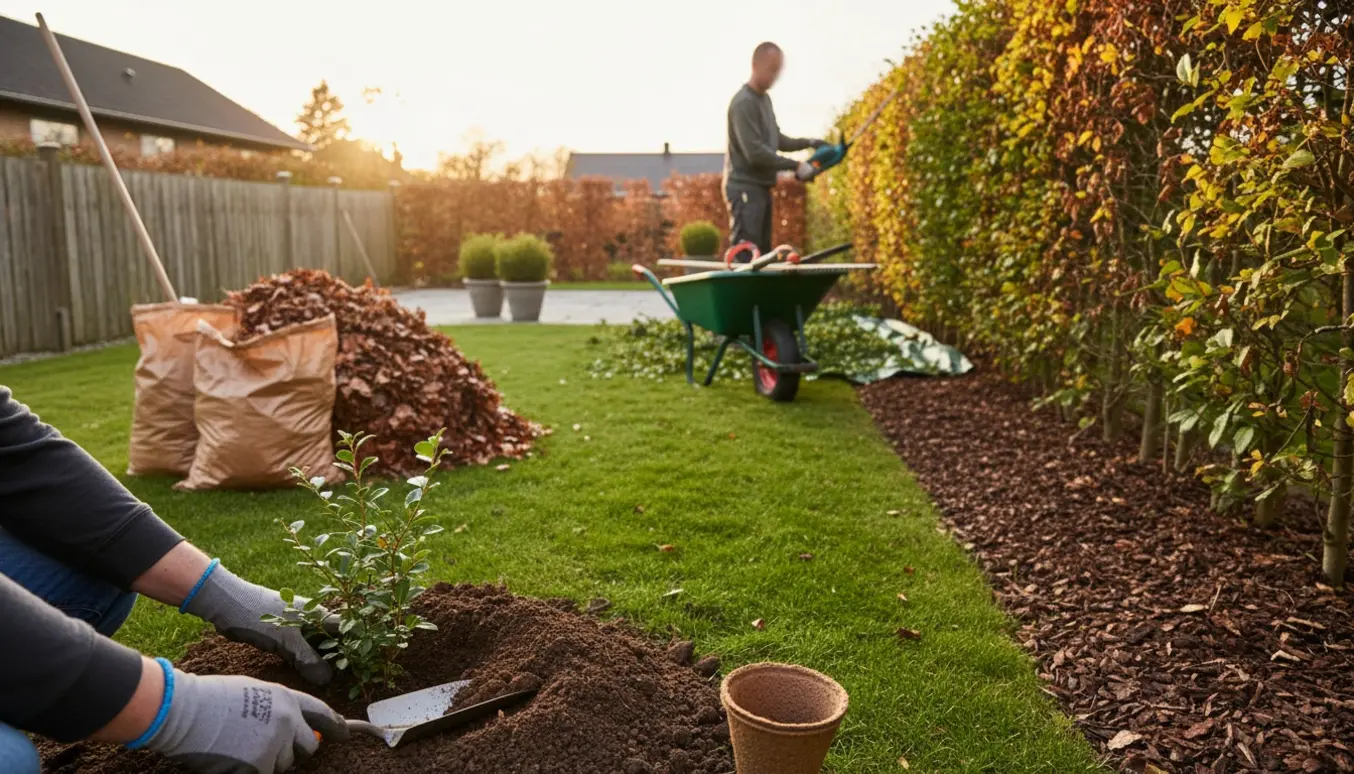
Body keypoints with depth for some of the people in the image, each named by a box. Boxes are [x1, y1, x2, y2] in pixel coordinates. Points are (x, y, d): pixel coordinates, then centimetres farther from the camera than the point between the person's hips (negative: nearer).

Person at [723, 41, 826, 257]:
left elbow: (776, 140, 22)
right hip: (745, 189, -10)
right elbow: (755, 152, -21)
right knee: (744, 256, -12)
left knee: (762, 254, 11)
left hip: (761, 188, 10)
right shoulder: (743, 103, -14)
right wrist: (795, 166, -17)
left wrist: (808, 143, 9)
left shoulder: (765, 99, 16)